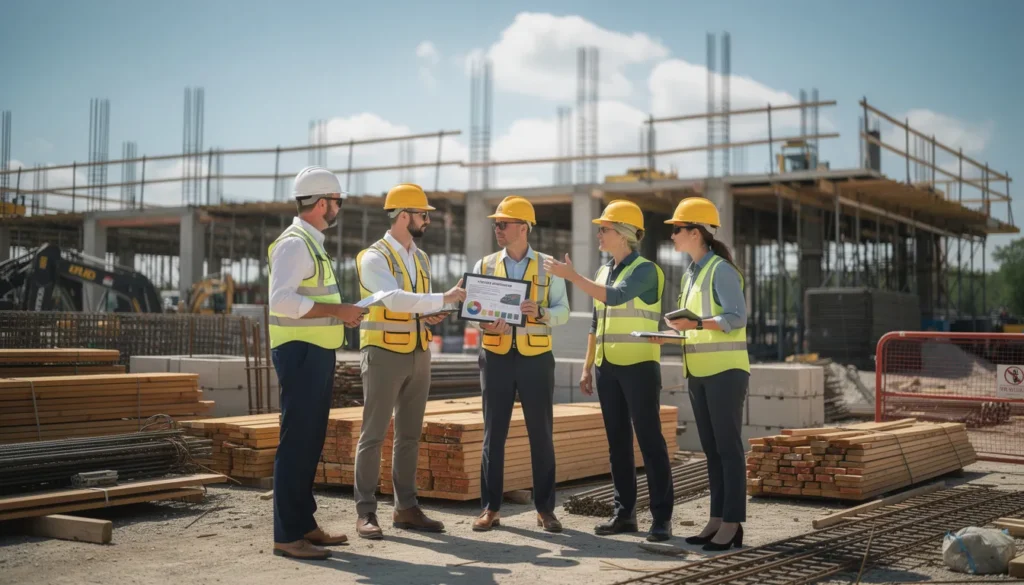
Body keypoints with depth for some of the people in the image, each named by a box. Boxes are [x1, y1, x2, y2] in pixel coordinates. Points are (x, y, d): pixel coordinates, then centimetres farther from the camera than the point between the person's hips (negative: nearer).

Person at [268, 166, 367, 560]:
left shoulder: (312, 245, 18)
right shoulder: (294, 244, -13)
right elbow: (281, 300, -25)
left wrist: (340, 314, 12)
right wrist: (337, 310, -22)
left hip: (317, 354, 10)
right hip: (301, 353, -10)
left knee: (311, 443, 14)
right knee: (296, 443, -7)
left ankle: (304, 524, 23)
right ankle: (287, 535, -2)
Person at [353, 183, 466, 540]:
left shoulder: (421, 259, 13)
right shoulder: (374, 258, -11)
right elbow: (395, 299, -27)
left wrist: (431, 316, -4)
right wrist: (444, 299, -25)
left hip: (419, 355, 7)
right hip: (384, 354, -7)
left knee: (410, 435, 10)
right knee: (374, 434, -2)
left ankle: (406, 508, 18)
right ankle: (365, 513, 3)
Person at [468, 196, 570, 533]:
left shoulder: (548, 267, 5)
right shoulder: (484, 266, 8)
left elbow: (563, 311, 1)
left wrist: (540, 312, -20)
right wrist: (486, 325, -17)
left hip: (536, 358, -1)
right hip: (496, 357, 1)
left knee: (541, 434, 3)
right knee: (493, 433, 4)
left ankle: (545, 508, 13)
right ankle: (491, 508, 11)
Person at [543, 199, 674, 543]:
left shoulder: (645, 269, -7)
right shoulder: (604, 272, 15)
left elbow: (615, 296, -25)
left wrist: (571, 276, -21)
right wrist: (587, 367, 16)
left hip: (639, 366, -7)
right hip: (607, 368, 8)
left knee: (650, 440, -6)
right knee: (618, 441, 9)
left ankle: (662, 517, -2)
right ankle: (625, 513, 15)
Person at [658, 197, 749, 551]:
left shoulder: (721, 270, -10)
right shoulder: (691, 274, 15)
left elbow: (737, 318, -20)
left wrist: (696, 324, -30)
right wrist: (672, 334, 4)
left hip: (725, 370, -8)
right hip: (699, 372, 8)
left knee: (728, 448, -4)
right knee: (711, 449, 10)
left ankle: (732, 525, 0)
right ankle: (717, 520, 15)